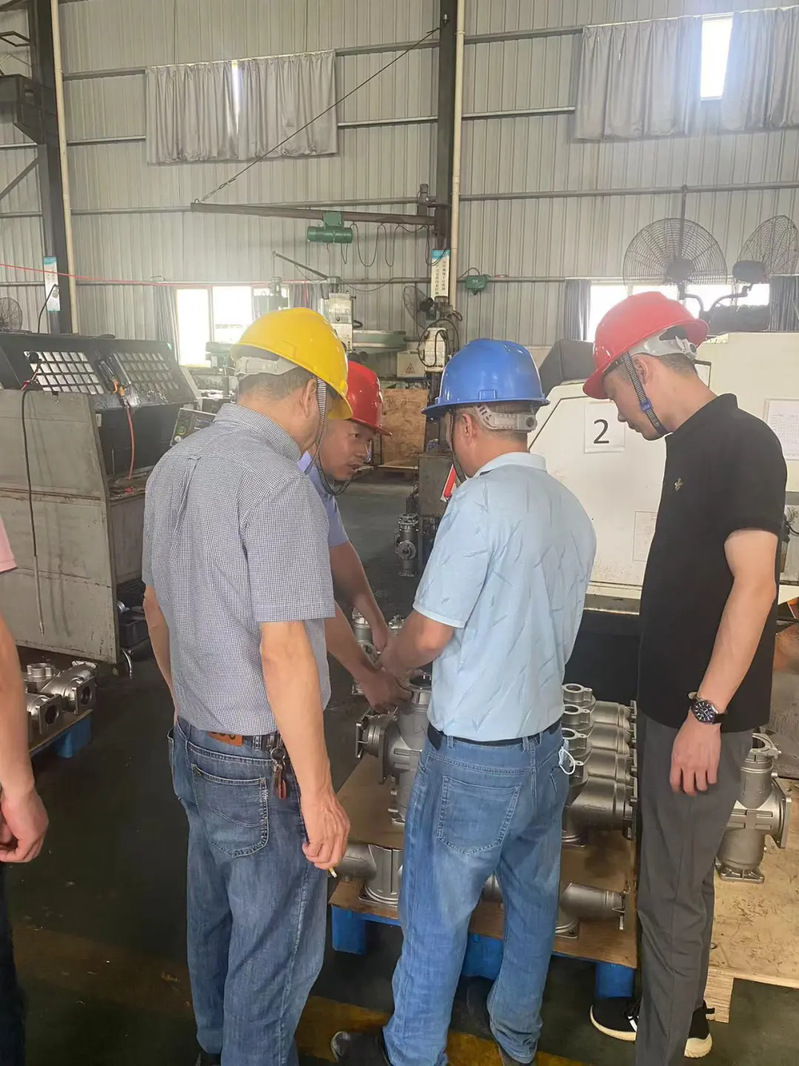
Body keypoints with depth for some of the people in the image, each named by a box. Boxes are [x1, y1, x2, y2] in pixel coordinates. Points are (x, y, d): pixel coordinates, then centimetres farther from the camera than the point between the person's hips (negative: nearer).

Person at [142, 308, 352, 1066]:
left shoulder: (173, 467, 3)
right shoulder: (278, 485, -24)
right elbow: (284, 650, -26)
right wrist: (318, 795, -18)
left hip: (194, 745, 9)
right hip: (263, 765, -9)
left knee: (214, 914, 28)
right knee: (277, 947, 13)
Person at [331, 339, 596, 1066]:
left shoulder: (482, 500, -22)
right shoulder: (571, 509, 1)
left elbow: (429, 636, -20)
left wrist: (386, 665, 0)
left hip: (475, 755, -7)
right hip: (546, 741, 8)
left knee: (437, 913, 13)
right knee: (532, 898, 23)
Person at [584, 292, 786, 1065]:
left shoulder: (741, 443, -16)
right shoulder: (691, 444, 10)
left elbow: (754, 583, -22)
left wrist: (706, 712, -22)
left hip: (704, 710, -9)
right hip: (673, 698, 9)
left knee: (672, 886, 5)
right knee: (674, 871, 22)